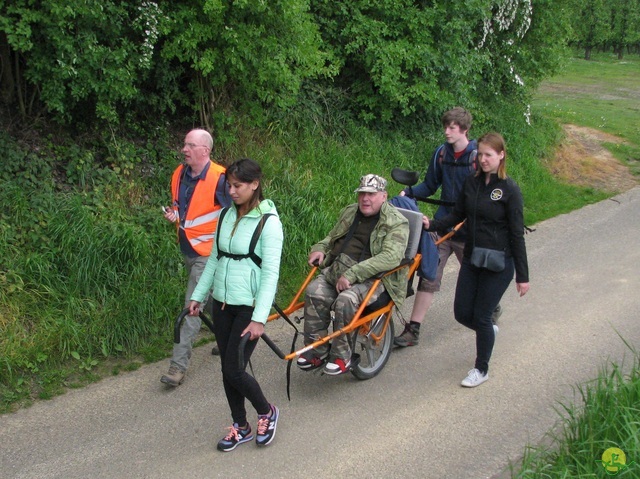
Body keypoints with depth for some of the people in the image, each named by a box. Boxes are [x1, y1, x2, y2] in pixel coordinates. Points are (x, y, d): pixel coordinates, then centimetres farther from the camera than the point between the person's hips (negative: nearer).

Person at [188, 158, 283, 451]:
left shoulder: (268, 221, -13)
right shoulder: (227, 215, 6)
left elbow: (271, 273, -17)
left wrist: (259, 319, -22)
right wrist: (198, 296, 15)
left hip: (249, 306, -6)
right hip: (223, 303, 6)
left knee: (234, 370, -6)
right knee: (227, 369, 11)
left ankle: (267, 413, 21)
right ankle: (241, 428, 28)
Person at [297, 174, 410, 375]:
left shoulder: (397, 223, -5)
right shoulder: (350, 212, 19)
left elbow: (391, 257, -20)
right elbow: (331, 237, 34)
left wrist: (353, 274, -26)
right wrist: (319, 249, 9)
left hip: (373, 277, -6)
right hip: (337, 269, 6)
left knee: (345, 301, -34)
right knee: (314, 292, -23)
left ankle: (341, 357, -17)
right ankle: (316, 352, -13)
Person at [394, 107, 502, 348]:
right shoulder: (441, 153, 3)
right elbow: (430, 185, 11)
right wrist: (409, 192, -6)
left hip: (467, 228, -3)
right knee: (428, 276, -3)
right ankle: (413, 330, 0)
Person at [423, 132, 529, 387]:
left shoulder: (509, 189, -12)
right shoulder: (471, 183, 4)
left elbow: (517, 234, -10)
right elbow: (457, 216, 13)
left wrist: (522, 275, -9)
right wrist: (431, 225, -6)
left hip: (498, 263, -6)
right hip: (472, 258, 6)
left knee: (481, 316, 0)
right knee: (462, 313, 9)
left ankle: (481, 369, 21)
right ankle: (489, 331, 43)